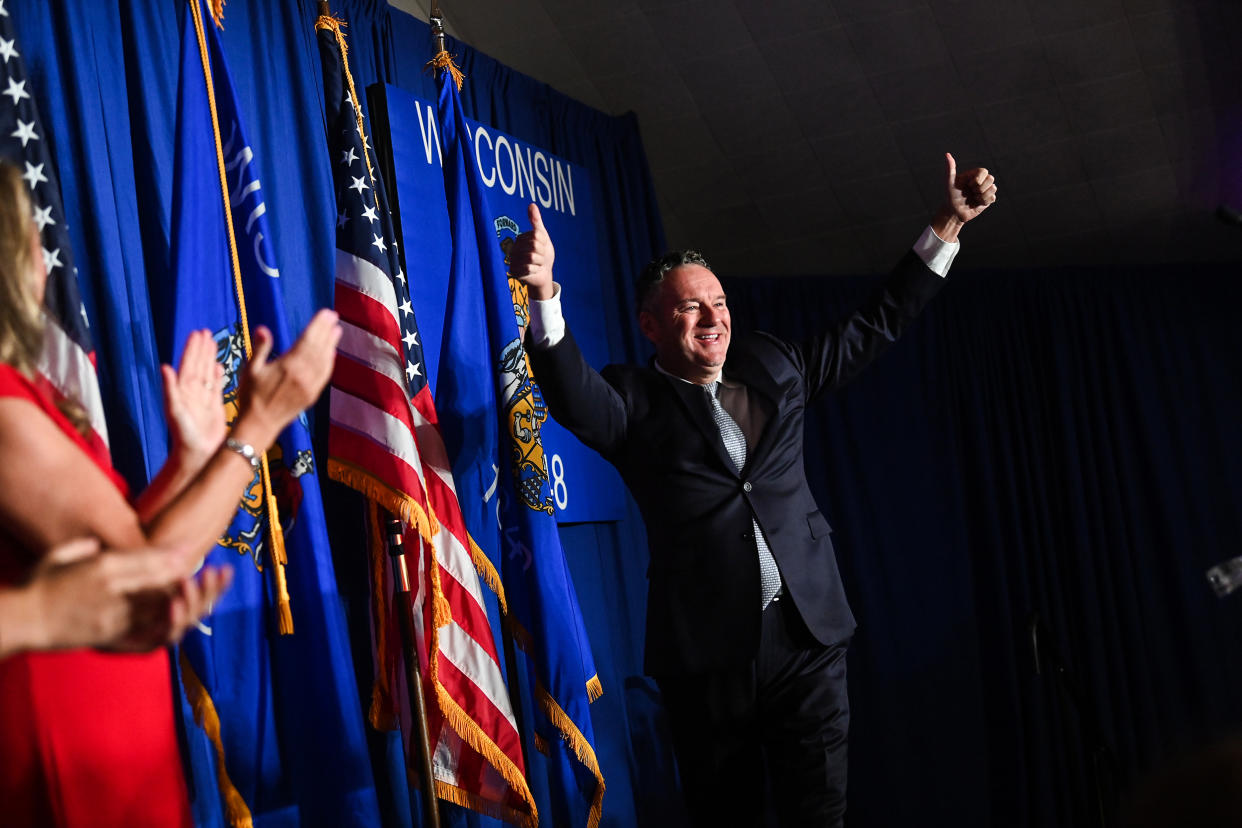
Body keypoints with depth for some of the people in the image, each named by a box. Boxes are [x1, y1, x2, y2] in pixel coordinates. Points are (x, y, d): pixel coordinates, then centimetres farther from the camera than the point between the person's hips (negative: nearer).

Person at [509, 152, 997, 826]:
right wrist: (543, 293, -37)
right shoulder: (635, 403, 1)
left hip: (807, 636, 3)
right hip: (705, 651, -3)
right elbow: (575, 400, -20)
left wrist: (948, 224, 19)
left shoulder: (774, 367, 15)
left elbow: (876, 325, 21)